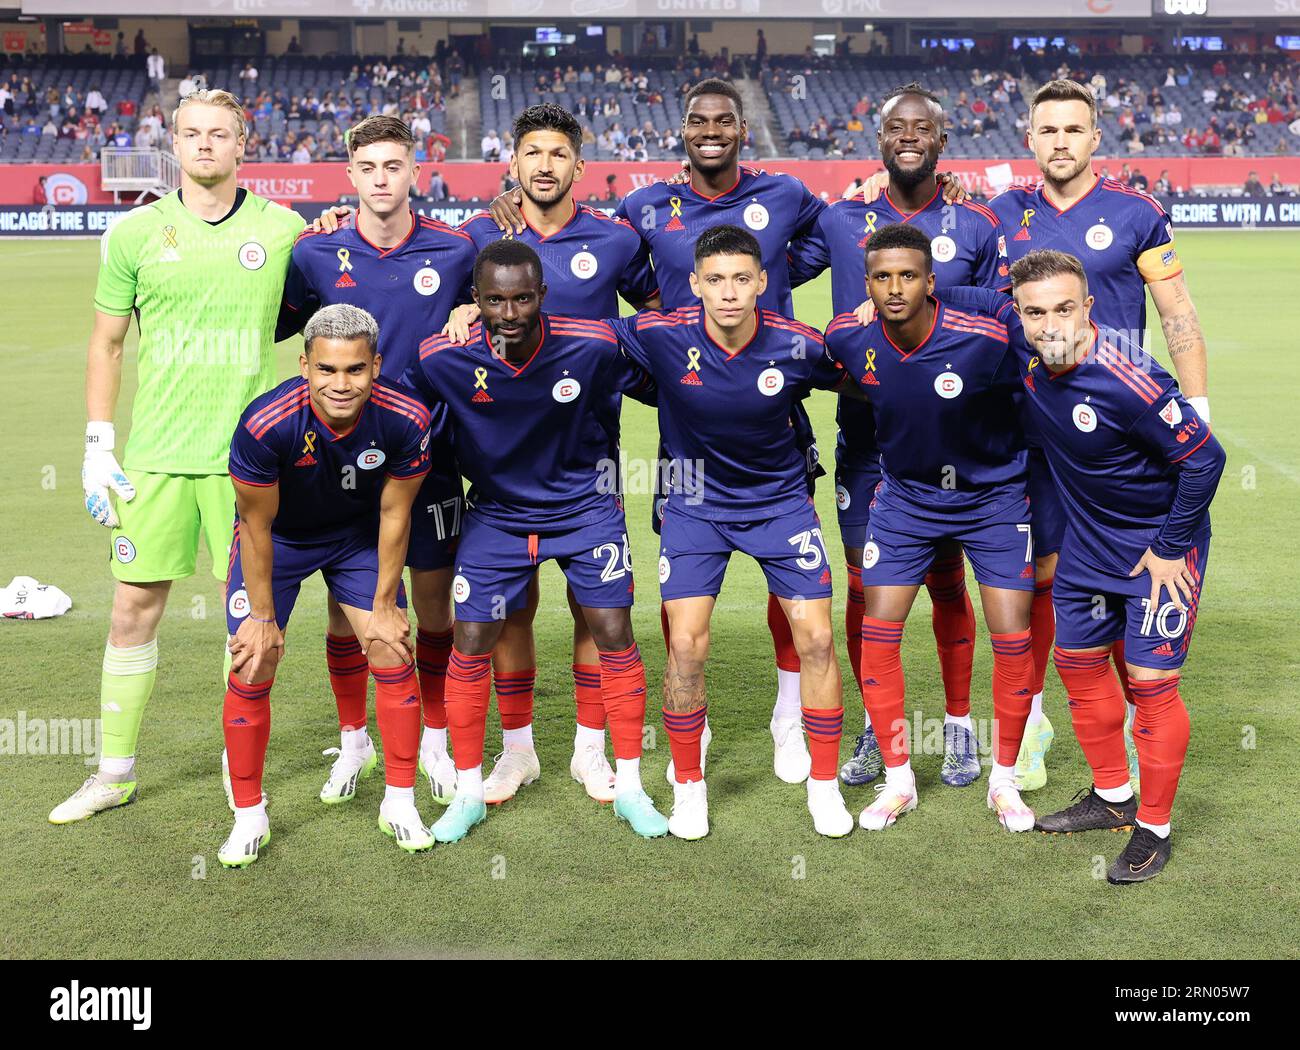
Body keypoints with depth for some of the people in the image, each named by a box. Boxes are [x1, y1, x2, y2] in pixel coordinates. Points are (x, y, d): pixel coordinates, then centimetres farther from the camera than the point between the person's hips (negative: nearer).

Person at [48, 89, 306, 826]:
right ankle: (117, 772, 20)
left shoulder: (284, 230, 1)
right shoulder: (136, 233, 3)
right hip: (156, 453, 1)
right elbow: (106, 345, 9)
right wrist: (98, 449, 3)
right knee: (136, 606, 5)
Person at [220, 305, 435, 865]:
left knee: (393, 657, -3)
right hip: (278, 538, -2)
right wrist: (263, 616, -12)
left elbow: (393, 514, -13)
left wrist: (384, 605, -6)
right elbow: (257, 526, -21)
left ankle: (399, 803, 15)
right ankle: (249, 816, 12)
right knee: (250, 673, -6)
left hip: (359, 535, 2)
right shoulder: (265, 424, -36)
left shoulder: (406, 420, -29)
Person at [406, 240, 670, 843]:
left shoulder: (594, 347, -22)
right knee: (470, 645, -1)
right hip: (495, 514, 1)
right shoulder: (443, 359, -21)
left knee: (614, 636, -2)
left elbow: (657, 386, -3)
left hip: (585, 508, 0)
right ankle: (468, 793, 18)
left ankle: (629, 788, 15)